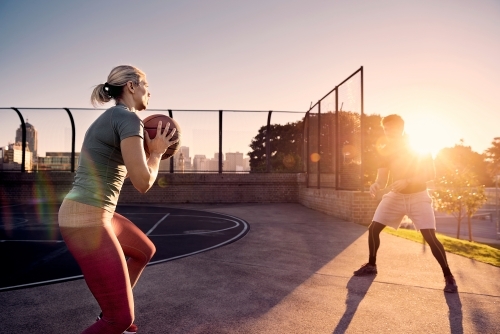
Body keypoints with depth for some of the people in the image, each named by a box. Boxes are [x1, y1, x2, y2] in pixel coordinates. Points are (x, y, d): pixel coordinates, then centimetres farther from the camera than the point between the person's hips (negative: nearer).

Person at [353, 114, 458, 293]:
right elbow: (382, 179, -6)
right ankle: (371, 265, 19)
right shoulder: (385, 151, -3)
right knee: (373, 228, -2)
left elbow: (431, 174, -16)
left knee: (430, 237, -13)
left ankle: (448, 276, 6)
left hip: (418, 196, -4)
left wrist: (406, 181, -30)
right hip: (395, 195, 4)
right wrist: (376, 185, -30)